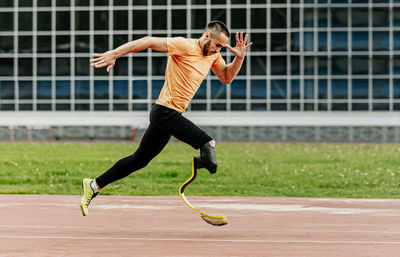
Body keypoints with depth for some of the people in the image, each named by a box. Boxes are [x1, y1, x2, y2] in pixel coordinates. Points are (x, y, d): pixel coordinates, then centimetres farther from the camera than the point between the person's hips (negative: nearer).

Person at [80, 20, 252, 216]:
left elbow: (226, 77, 21)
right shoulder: (184, 46, -14)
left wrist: (239, 57, 3)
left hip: (172, 115, 9)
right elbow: (148, 41, -16)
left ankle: (93, 185, 20)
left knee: (139, 160, 14)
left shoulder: (213, 55, 11)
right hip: (165, 111, -9)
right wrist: (114, 54, -21)